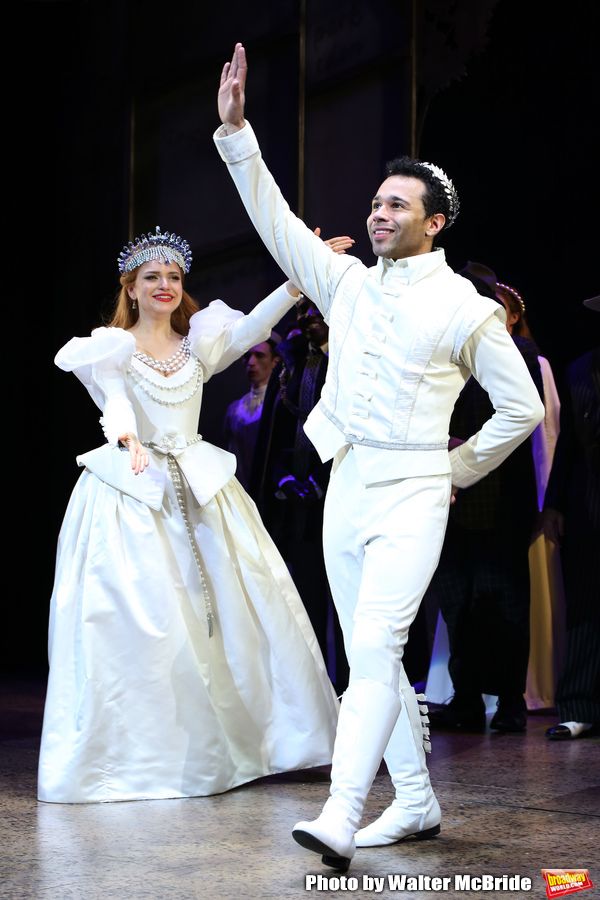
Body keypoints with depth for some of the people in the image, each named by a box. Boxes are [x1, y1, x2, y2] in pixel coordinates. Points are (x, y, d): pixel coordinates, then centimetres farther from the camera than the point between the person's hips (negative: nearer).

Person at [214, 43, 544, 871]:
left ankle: (340, 818, -25)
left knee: (373, 647, -19)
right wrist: (236, 132, -3)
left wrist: (459, 469, 4)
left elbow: (522, 406, 3)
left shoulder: (464, 308, -3)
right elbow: (275, 220, 5)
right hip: (345, 487, 6)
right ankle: (416, 802, 22)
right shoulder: (348, 283, 11)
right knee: (370, 655, 10)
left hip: (410, 496, -6)